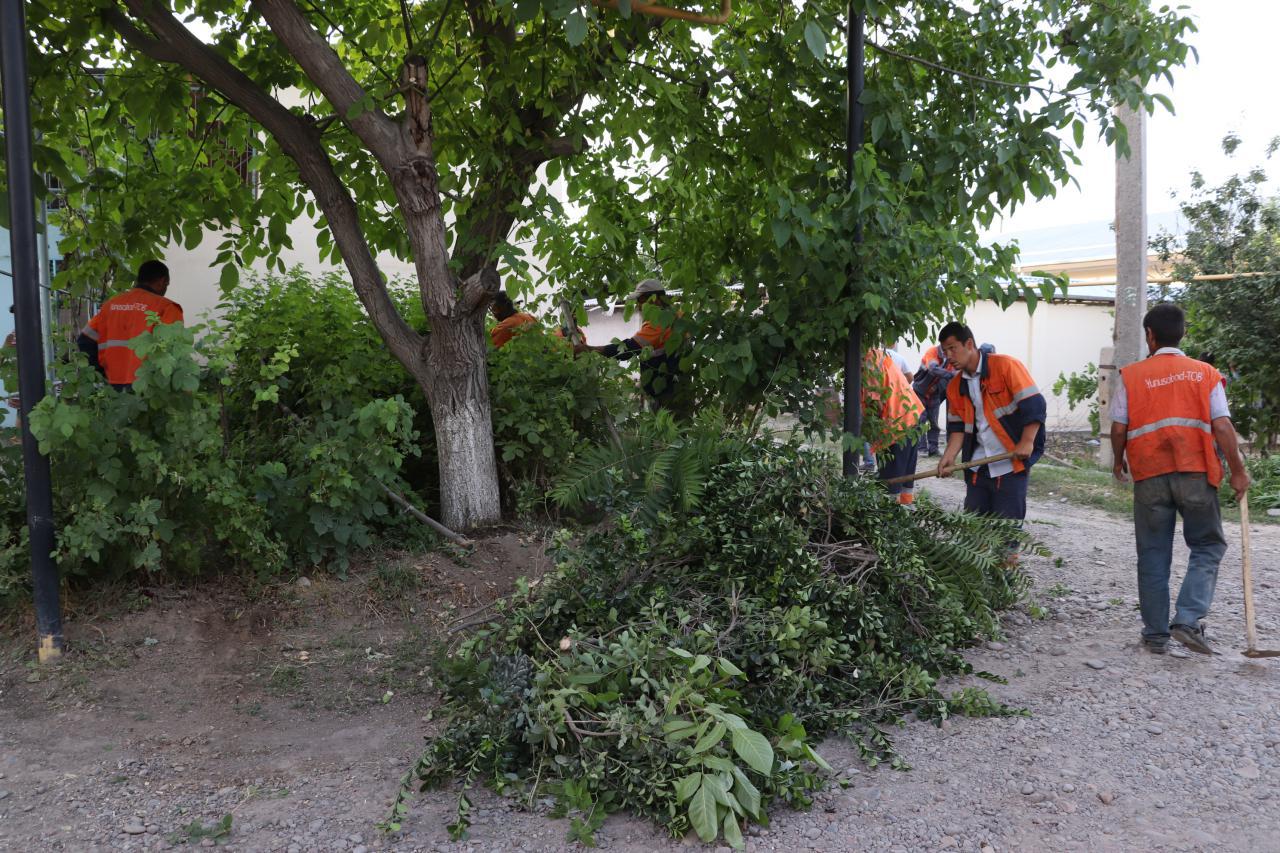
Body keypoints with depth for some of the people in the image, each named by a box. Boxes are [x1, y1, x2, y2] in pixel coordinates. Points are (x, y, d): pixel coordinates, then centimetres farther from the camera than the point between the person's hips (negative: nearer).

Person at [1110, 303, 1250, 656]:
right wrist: (1238, 471, 6)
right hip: (1196, 473, 0)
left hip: (1149, 475, 1)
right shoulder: (1205, 374, 4)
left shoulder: (1131, 375, 2)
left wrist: (1119, 462, 17)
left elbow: (1119, 428, 0)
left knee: (1153, 554, 10)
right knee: (1208, 547, 13)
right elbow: (1222, 427, -3)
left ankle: (1156, 634, 14)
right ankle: (1188, 620, -4)